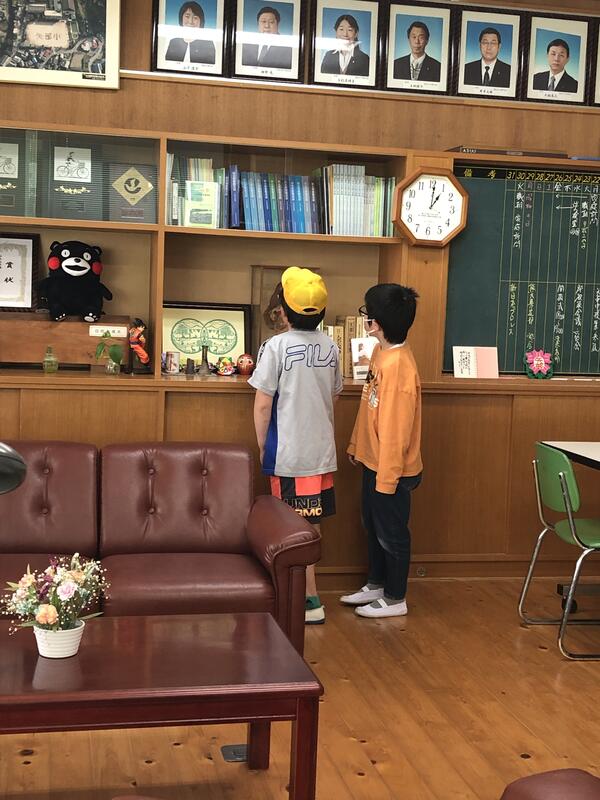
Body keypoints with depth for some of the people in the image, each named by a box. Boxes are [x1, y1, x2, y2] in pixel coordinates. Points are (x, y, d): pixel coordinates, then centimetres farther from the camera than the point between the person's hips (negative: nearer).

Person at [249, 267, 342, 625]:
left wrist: (262, 447, 0)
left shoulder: (277, 346, -13)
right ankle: (300, 587, 26)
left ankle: (311, 600, 8)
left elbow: (263, 404, -12)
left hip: (289, 453, -5)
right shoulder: (331, 346, 4)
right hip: (322, 451, 5)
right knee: (311, 525, 15)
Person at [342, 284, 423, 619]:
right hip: (374, 461, 9)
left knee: (392, 533, 7)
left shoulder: (398, 365, -27)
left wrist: (387, 477, -22)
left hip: (392, 469, -9)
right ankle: (376, 585, 39)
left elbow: (396, 428, -26)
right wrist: (356, 445, 20)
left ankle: (395, 599, 23)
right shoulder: (381, 353, 3)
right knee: (374, 527, 22)